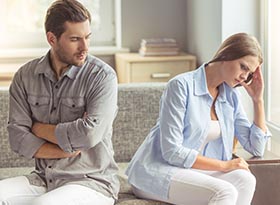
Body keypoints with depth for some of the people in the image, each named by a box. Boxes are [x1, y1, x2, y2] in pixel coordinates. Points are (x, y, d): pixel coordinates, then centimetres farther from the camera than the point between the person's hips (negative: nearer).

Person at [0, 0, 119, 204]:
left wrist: (40, 129, -7)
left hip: (91, 182, -4)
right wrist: (67, 151, -15)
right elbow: (18, 137, -4)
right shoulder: (26, 76, 3)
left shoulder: (102, 76, -10)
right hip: (42, 179, 5)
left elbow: (90, 134, -22)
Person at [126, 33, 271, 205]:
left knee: (245, 179, -23)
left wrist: (258, 99, 2)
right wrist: (223, 165, -16)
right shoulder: (182, 86, -13)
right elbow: (171, 152, -17)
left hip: (193, 171, 7)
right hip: (157, 171, -6)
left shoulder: (231, 96, 8)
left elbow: (256, 148, 10)